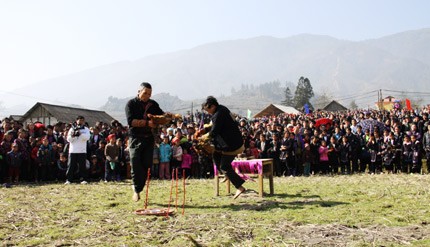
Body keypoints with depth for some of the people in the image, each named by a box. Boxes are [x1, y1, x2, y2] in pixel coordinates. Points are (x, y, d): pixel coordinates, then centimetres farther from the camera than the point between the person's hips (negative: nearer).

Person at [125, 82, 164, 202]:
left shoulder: (153, 104, 13)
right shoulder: (131, 104, 0)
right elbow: (131, 121, -13)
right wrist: (147, 123, -20)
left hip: (149, 138, 4)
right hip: (135, 138, -4)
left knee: (146, 165, 2)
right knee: (135, 164, -9)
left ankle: (138, 188, 14)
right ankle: (136, 189, 4)